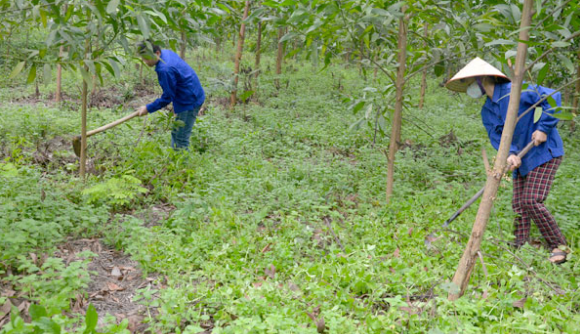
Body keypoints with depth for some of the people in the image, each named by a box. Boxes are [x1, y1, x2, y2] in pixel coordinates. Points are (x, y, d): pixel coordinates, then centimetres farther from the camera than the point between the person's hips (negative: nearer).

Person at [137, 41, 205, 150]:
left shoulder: (165, 69, -28)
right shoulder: (166, 52, 3)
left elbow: (167, 97, -19)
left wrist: (148, 109, -10)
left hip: (189, 102, -11)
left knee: (180, 141, -7)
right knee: (176, 135, 19)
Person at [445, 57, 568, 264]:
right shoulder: (487, 111, 10)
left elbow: (553, 97, -19)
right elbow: (496, 136, 0)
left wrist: (543, 129, -20)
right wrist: (509, 154, -19)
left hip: (544, 153, -8)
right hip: (523, 161, 8)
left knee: (532, 202, -15)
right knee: (519, 205, 3)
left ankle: (559, 247, -1)